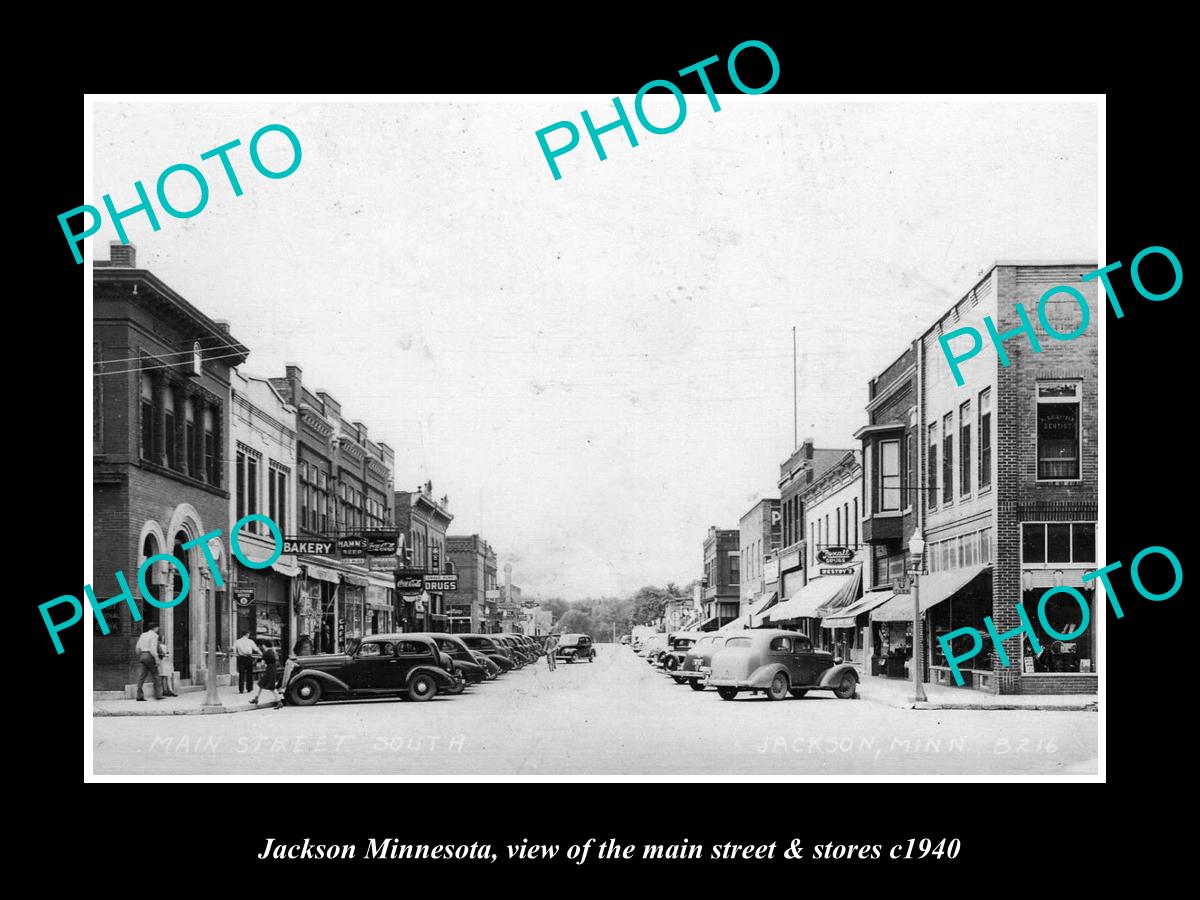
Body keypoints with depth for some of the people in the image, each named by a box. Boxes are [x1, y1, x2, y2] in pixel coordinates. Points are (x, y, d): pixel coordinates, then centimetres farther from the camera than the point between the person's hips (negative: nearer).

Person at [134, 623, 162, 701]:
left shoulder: (143, 635, 15)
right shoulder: (154, 635, -7)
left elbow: (138, 648, 14)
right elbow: (153, 648, -17)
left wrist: (139, 657, 23)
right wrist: (157, 659, -16)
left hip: (142, 656, 7)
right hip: (150, 656, -7)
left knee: (143, 675, 4)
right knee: (154, 675, 2)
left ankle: (139, 695, -4)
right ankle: (157, 695, 5)